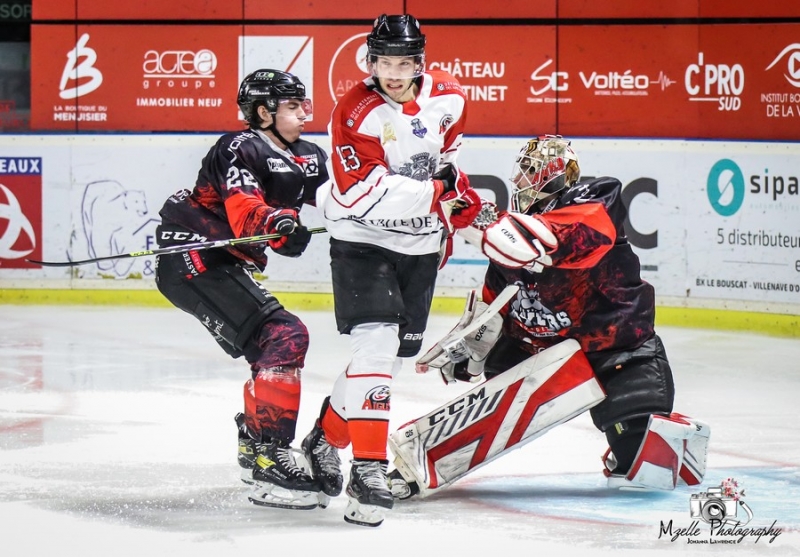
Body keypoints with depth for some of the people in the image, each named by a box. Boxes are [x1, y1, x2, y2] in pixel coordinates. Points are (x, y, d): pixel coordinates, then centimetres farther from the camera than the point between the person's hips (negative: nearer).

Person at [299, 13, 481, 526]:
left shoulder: (448, 97, -2)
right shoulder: (355, 113, -20)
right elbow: (360, 192, -28)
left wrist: (462, 198, 13)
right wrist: (435, 192, -26)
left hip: (420, 244, 6)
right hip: (363, 241, -6)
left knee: (398, 352, 12)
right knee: (376, 344, -20)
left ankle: (327, 437, 31)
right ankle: (368, 468, -20)